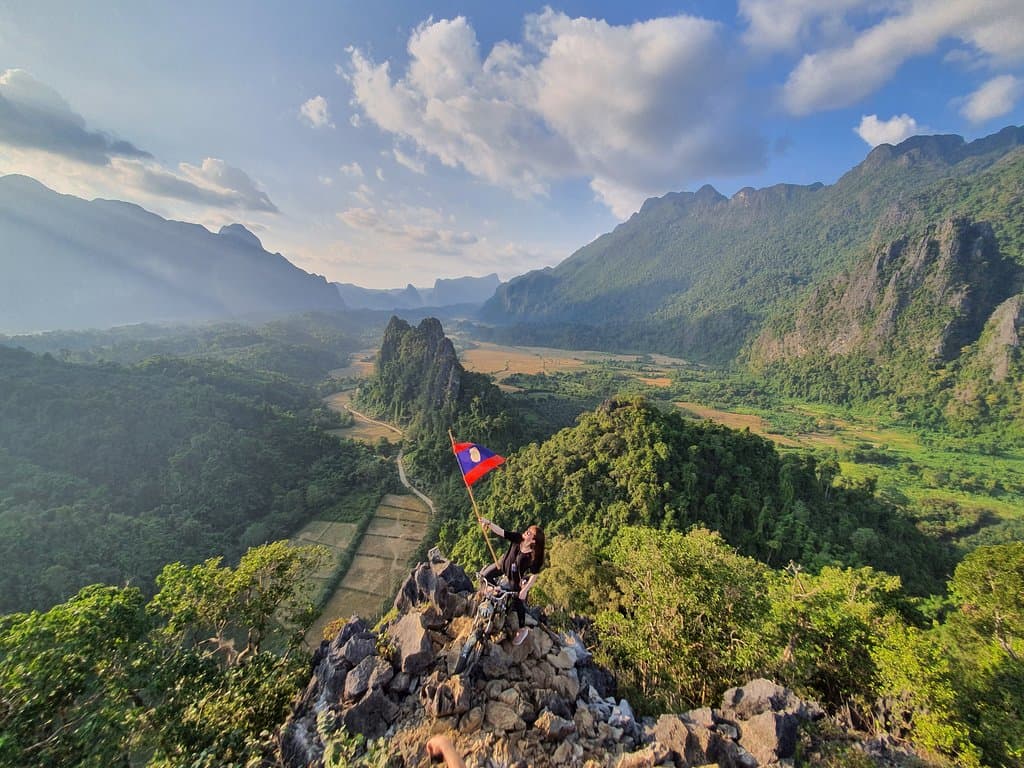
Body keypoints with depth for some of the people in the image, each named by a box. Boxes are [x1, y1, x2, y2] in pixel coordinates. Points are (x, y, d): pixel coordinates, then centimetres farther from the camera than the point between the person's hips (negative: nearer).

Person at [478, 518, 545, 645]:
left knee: (518, 604, 6)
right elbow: (500, 531, -30)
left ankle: (523, 630, 31)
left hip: (517, 578, -4)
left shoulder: (534, 557, -33)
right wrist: (489, 523, -45)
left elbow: (534, 576, -23)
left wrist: (524, 590, -21)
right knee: (484, 575, 6)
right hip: (503, 566, 4)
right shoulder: (517, 538, -26)